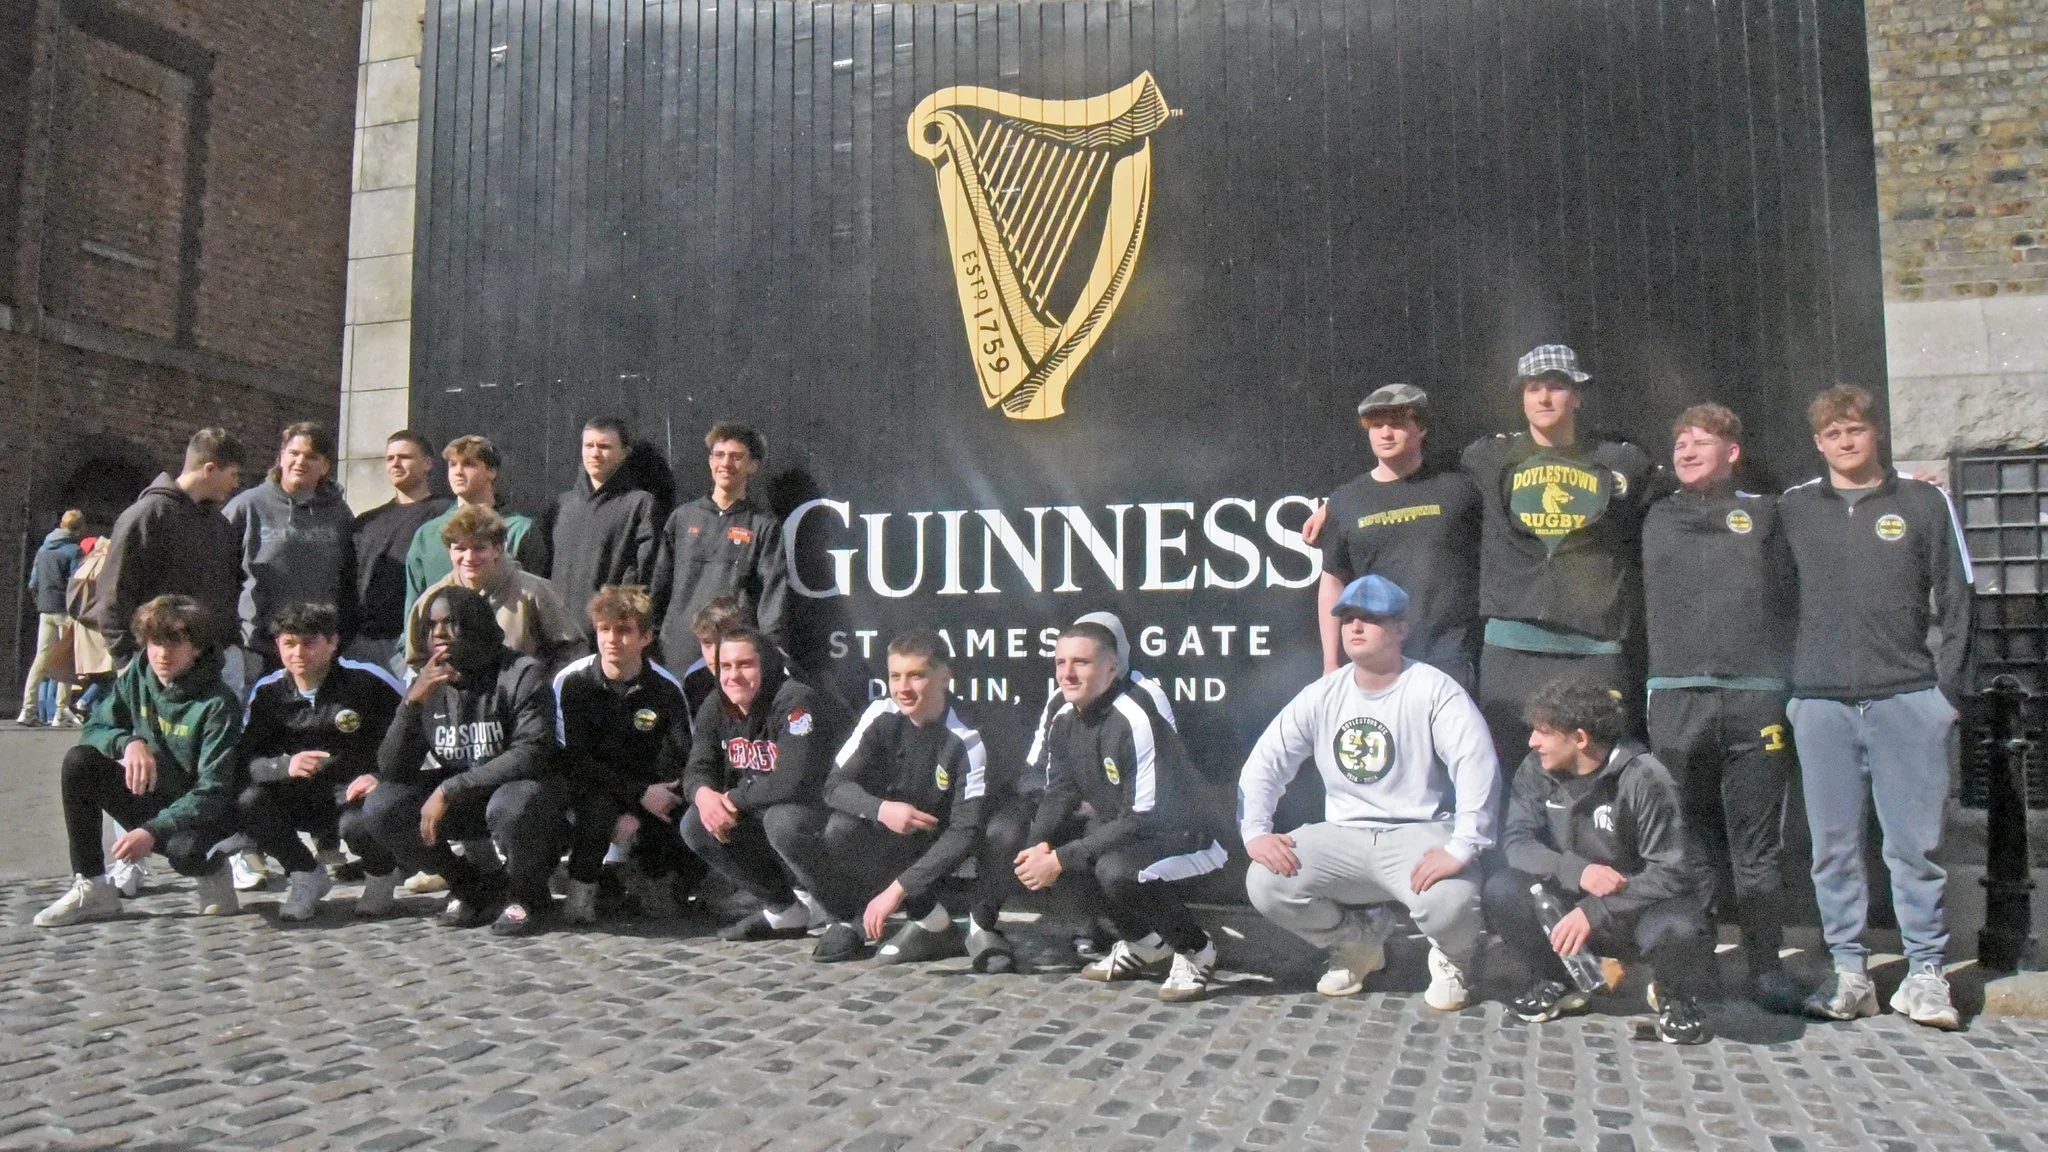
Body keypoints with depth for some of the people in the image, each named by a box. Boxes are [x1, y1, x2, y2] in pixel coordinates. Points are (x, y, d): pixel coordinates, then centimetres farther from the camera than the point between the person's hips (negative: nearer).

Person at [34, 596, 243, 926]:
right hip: (149, 798, 6)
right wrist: (129, 741, -21)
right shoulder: (137, 676, -3)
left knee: (185, 849, -38)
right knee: (79, 763, -15)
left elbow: (214, 792, -24)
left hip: (199, 813, -6)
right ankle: (91, 889, -9)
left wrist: (152, 831, -34)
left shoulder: (218, 704, -21)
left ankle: (213, 872, 2)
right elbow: (94, 728, 3)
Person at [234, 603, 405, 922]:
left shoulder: (367, 681, -10)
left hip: (356, 796, -4)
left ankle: (382, 873, 4)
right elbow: (245, 760, -6)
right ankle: (307, 876, 2)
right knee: (247, 803, -24)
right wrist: (285, 766, -26)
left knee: (357, 824, -36)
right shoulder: (267, 693, 0)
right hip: (302, 800, 4)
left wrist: (383, 777, -21)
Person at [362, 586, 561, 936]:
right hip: (457, 801, 5)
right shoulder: (427, 685, -1)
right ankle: (471, 886, 5)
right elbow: (391, 771, -8)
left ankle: (527, 894, -5)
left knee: (512, 804, -38)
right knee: (379, 808, -17)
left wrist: (449, 790, -29)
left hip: (511, 791, -5)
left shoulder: (521, 674, -16)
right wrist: (412, 702, -23)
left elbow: (531, 756, -27)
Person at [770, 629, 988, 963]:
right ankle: (855, 919, -4)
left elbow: (965, 832, -22)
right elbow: (836, 785, -8)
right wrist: (881, 809, -30)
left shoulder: (966, 743, -19)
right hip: (874, 830, 4)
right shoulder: (881, 716, -9)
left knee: (837, 832, -30)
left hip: (923, 848, -4)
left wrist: (898, 888, -28)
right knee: (783, 825, -20)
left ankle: (930, 922, -17)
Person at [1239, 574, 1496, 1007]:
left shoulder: (1434, 690, -7)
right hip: (1342, 839, 4)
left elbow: (1477, 766, -19)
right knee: (1264, 883, -19)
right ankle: (1356, 943, 13)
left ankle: (1452, 958, 9)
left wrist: (1461, 849, -30)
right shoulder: (1322, 696, 6)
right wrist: (1255, 832, -9)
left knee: (1450, 903, -34)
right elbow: (1265, 763, 6)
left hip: (1419, 834, -4)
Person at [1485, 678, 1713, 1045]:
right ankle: (1558, 981, 5)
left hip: (1638, 904, -3)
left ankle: (1674, 996, 2)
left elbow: (1670, 873, -21)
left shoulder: (1643, 779, -21)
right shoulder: (1537, 770, -8)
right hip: (1569, 901, 4)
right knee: (1500, 890, -23)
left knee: (1678, 930, -36)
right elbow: (1516, 840, -13)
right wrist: (1578, 872, -32)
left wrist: (1594, 912, -30)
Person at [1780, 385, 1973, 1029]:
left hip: (1908, 698, -1)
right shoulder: (1792, 510, 11)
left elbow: (1955, 600, 8)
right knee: (1833, 845, 4)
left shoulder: (1923, 503, 8)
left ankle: (1926, 974, 10)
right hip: (1821, 702, 1)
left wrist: (1949, 682, -1)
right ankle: (1848, 973, 12)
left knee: (1915, 843, 0)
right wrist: (1783, 686, 6)